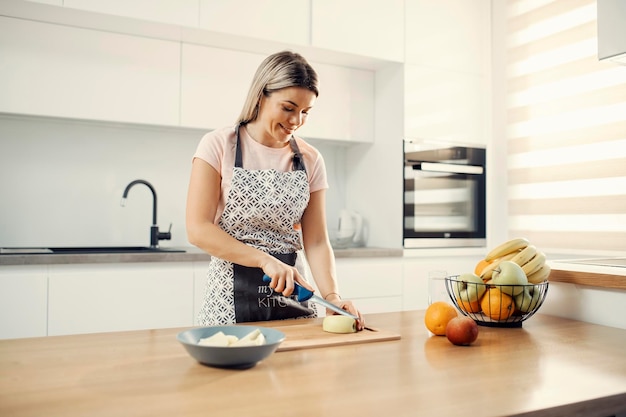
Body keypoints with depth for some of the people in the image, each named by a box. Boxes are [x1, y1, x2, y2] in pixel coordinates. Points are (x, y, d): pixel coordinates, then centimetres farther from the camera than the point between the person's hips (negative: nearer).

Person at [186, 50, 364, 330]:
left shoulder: (310, 160, 3)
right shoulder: (218, 146, -6)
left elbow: (316, 241, 1)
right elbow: (198, 230, -12)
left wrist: (331, 295, -15)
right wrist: (266, 260, -21)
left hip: (292, 295, 3)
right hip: (231, 301, -3)